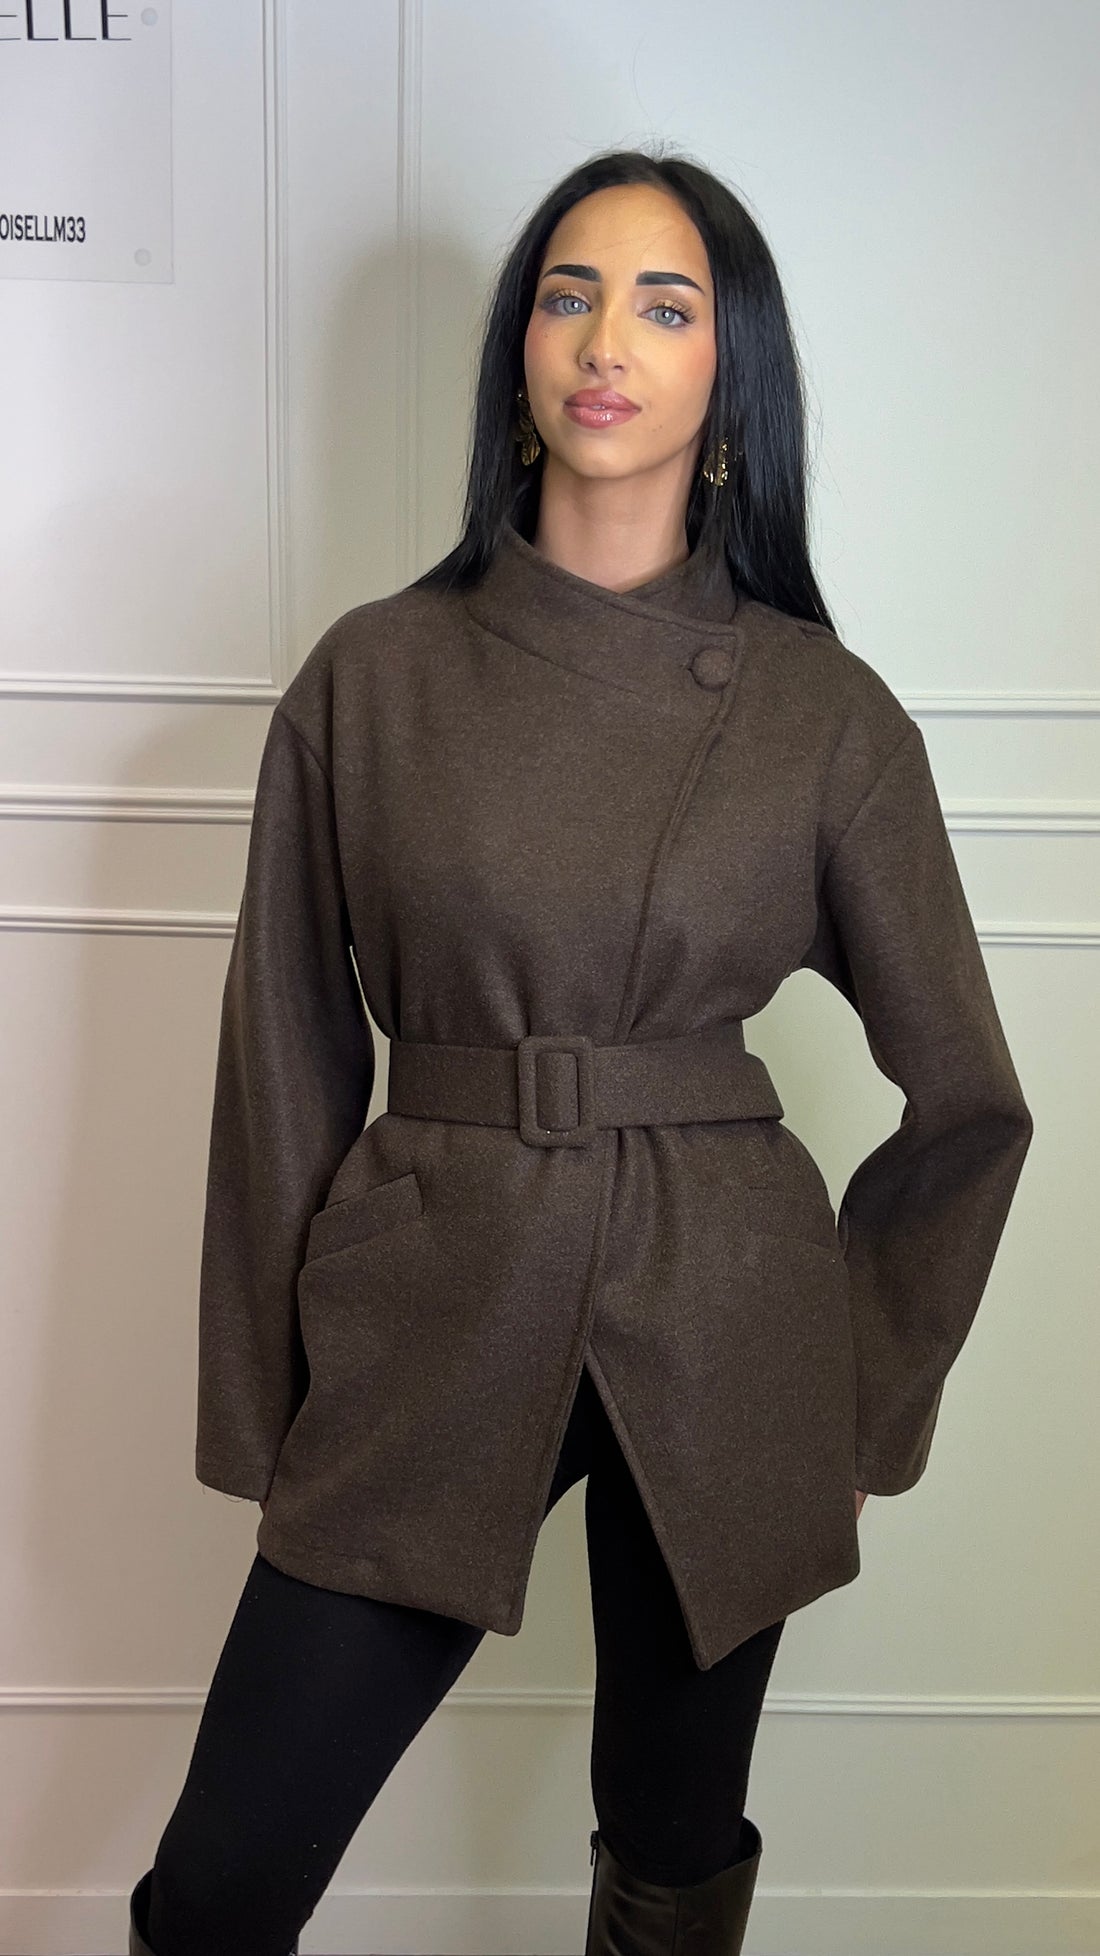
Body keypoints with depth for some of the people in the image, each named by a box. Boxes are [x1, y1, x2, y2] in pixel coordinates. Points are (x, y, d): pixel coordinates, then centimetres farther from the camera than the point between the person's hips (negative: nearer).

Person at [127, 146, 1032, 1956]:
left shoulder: (824, 711, -3)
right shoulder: (373, 677, -2)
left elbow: (964, 1094, 5)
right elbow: (287, 1057, 2)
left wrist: (860, 1381, 7)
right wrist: (267, 1401, 4)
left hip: (716, 1342, 0)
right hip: (428, 1316, 0)